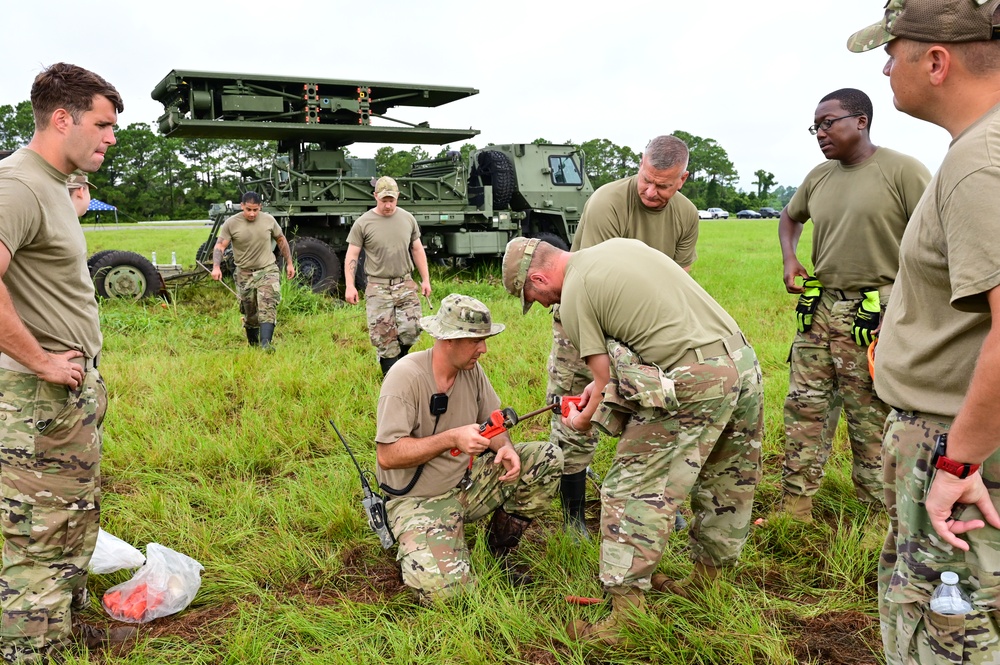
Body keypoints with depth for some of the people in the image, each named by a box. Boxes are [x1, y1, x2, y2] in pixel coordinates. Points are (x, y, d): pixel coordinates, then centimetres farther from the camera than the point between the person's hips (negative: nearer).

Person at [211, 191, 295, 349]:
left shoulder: (269, 220, -1)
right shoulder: (231, 223, -7)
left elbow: (281, 240, 11)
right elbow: (220, 245, -9)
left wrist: (289, 263, 11)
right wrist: (216, 267, -25)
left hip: (268, 270, 0)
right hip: (245, 273, 0)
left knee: (267, 306, -18)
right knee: (249, 312, 10)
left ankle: (265, 344, -25)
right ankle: (253, 345, 28)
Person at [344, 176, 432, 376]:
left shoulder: (408, 219, 7)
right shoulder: (363, 223, -3)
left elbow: (417, 250, 15)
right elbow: (352, 256, -1)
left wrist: (425, 279, 12)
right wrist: (350, 286, -10)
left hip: (405, 285, 3)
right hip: (378, 288, -2)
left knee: (411, 330, -4)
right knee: (383, 337, -1)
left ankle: (397, 359, 26)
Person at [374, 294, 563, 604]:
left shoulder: (472, 369, -2)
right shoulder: (406, 377, -22)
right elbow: (387, 455, -24)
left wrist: (506, 448, -19)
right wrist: (452, 438, -31)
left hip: (470, 480, 6)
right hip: (420, 501, -6)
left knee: (548, 460, -9)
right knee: (443, 591, -26)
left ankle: (500, 544, 9)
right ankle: (416, 543, 10)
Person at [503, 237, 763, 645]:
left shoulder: (574, 295, -5)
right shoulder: (622, 244, 19)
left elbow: (606, 379, -2)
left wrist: (585, 419, 18)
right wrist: (603, 381, 27)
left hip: (693, 387, -9)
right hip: (744, 362, 9)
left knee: (633, 491, 0)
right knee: (727, 483, 20)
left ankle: (625, 616, 5)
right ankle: (705, 580, 38)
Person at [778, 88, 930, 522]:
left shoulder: (902, 171, -8)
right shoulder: (819, 176, 11)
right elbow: (790, 217, 30)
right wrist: (789, 260, 11)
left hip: (873, 316, -6)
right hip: (819, 307, 7)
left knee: (871, 422, 2)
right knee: (804, 409, 8)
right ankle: (794, 509, 18)